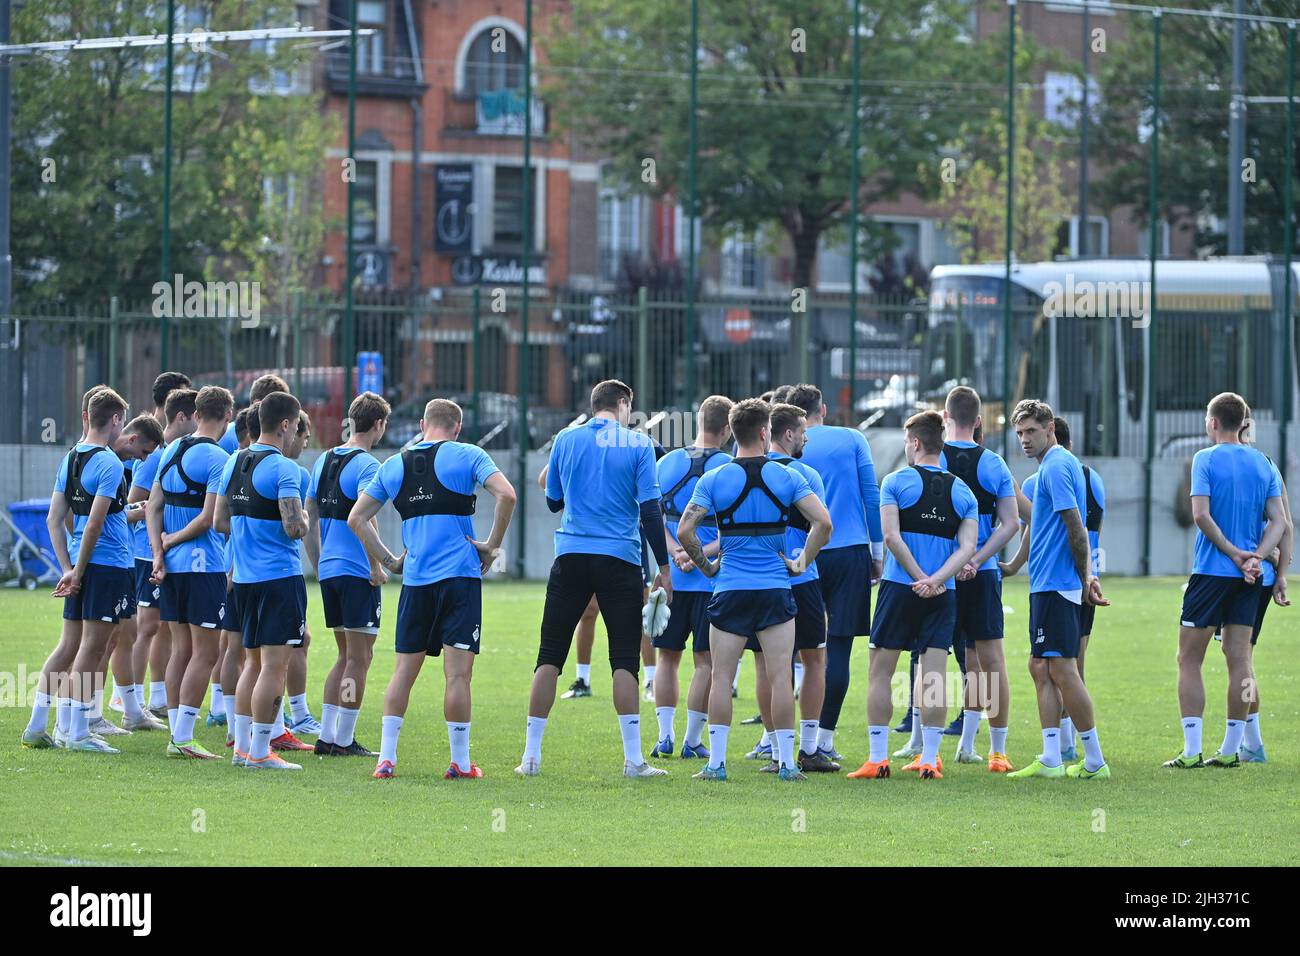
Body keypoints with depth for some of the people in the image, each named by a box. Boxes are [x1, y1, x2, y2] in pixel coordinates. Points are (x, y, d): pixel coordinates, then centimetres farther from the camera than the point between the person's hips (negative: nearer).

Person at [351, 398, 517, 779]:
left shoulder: (393, 465, 12)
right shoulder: (466, 456, -1)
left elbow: (357, 518, 13)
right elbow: (506, 494, -14)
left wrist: (388, 561, 15)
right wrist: (492, 546, -5)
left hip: (415, 578, 4)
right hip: (460, 576, -4)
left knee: (404, 669, 10)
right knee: (458, 672, -3)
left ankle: (386, 758, 6)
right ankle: (460, 762, -1)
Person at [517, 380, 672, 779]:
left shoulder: (566, 439, 6)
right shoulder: (637, 443, -1)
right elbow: (650, 509, -5)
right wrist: (663, 568, 1)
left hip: (571, 556, 2)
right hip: (620, 561, -2)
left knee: (550, 655, 6)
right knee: (625, 659, 1)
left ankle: (531, 756, 4)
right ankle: (633, 758, -4)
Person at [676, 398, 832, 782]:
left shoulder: (714, 480, -2)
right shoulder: (786, 477, -1)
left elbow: (684, 530, -8)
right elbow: (823, 522, -7)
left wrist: (706, 565, 7)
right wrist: (803, 561, 5)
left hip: (730, 590, 0)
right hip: (776, 589, 0)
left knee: (721, 678, 5)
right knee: (780, 678, 2)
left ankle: (716, 762, 2)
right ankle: (787, 762, 2)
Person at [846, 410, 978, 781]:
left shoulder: (896, 482, -2)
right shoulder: (962, 492, 8)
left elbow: (891, 536, -12)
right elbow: (967, 547, -3)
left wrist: (920, 578, -10)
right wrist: (934, 581, -12)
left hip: (899, 585, -3)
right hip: (943, 595, 3)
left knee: (880, 672, 5)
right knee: (934, 676, 2)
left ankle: (878, 758, 1)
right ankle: (929, 759, 0)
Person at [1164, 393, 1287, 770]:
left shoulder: (1206, 459, -6)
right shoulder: (1263, 464, 9)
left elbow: (1201, 515, -16)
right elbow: (1279, 521, 2)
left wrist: (1234, 552, -12)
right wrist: (1254, 557, -8)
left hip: (1211, 571, -5)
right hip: (1248, 581, 5)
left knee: (1189, 659, 1)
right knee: (1239, 657, 7)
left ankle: (1192, 750, -6)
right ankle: (1231, 749, 7)